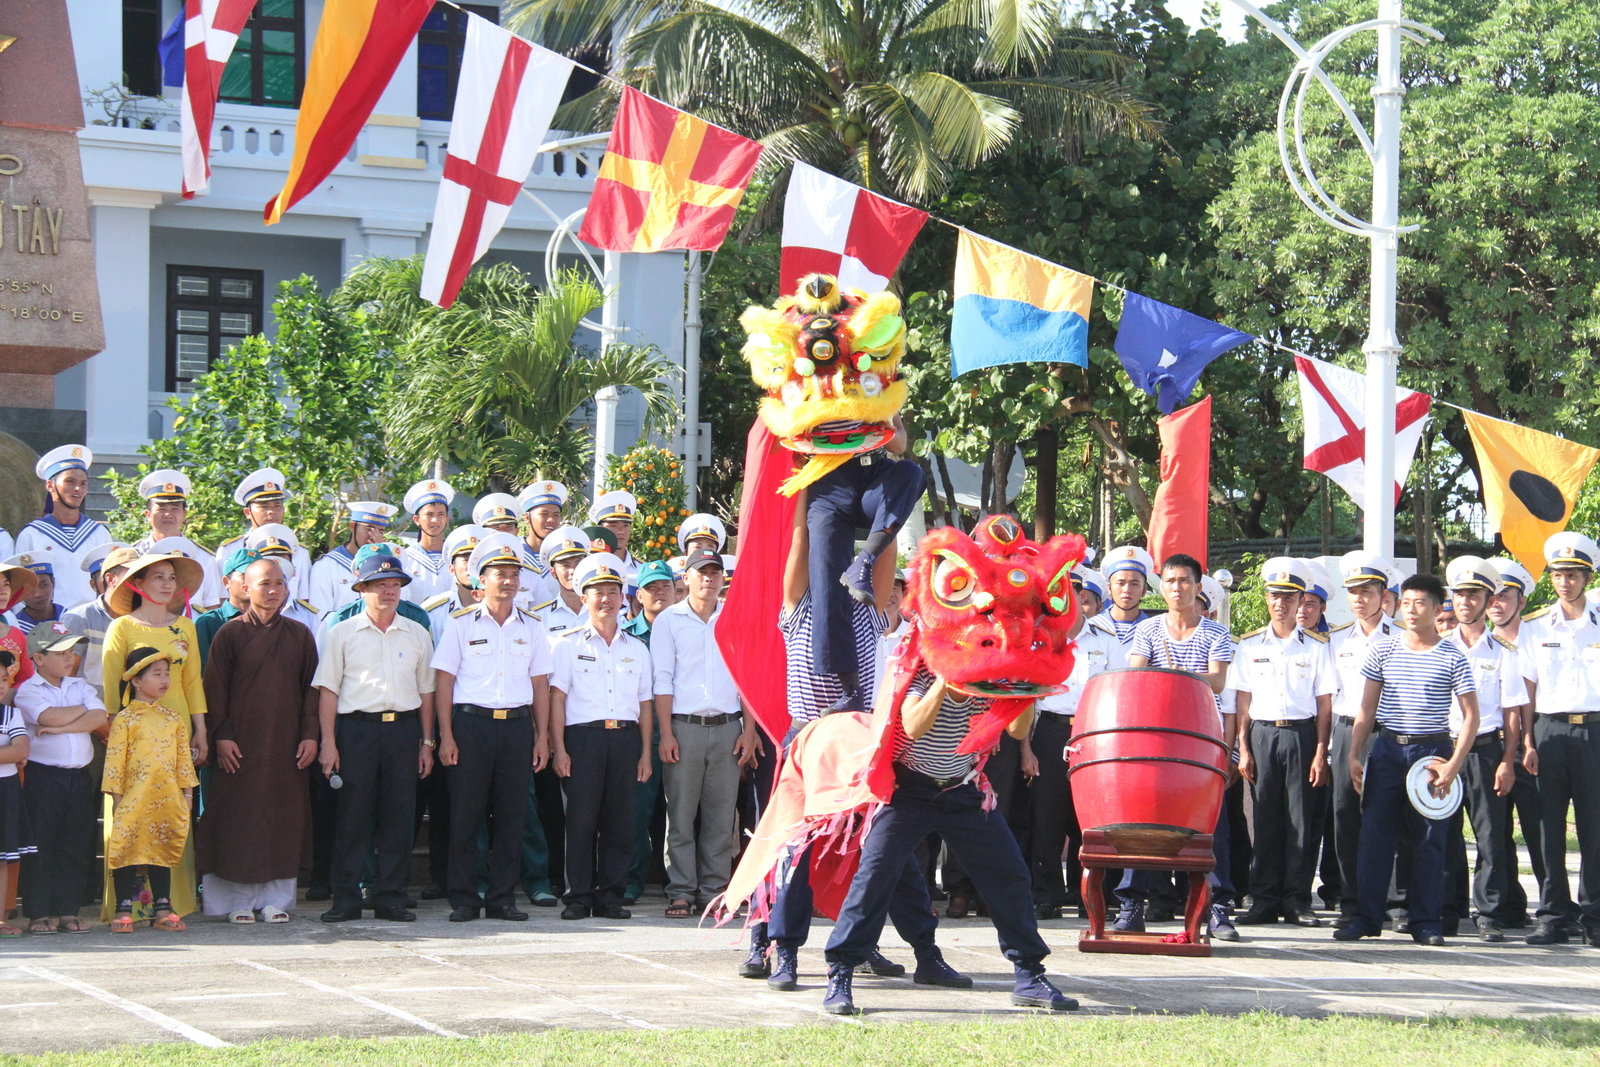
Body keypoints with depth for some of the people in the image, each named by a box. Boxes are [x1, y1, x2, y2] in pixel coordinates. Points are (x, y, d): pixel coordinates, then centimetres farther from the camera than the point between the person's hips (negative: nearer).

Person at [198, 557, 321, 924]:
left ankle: (276, 898, 8)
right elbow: (216, 687, 0)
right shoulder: (230, 633, 2)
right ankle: (239, 900, 3)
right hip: (241, 744, -3)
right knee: (239, 816, -3)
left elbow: (311, 687, 10)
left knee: (285, 816, 1)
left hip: (287, 743, 3)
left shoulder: (299, 635, 10)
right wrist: (221, 735, -8)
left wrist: (310, 734, 1)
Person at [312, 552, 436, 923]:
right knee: (352, 815, -3)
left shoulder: (417, 635, 13)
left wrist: (426, 742, 10)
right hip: (356, 726, -2)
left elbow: (425, 691, 15)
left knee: (398, 816, 2)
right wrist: (328, 742, -6)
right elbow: (328, 690, 2)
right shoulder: (342, 634, 5)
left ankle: (391, 897, 9)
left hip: (404, 728, 2)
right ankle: (345, 898, 3)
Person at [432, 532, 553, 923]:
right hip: (471, 723, -3)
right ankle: (464, 899, 3)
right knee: (465, 814, -3)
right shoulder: (462, 623, 4)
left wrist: (542, 736, 6)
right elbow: (444, 680, 1)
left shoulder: (532, 627, 12)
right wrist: (446, 736, -7)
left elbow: (540, 684, 13)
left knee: (512, 816, 3)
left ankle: (503, 897, 10)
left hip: (517, 725, 3)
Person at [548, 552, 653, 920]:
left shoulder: (636, 649, 16)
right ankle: (579, 896, 1)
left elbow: (644, 704, 16)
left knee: (620, 820, 1)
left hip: (625, 738, 3)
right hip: (582, 738, -3)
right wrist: (559, 748, -8)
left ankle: (611, 896, 7)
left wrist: (645, 752, 8)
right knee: (581, 819, -5)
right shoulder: (569, 645, 7)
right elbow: (557, 698, 1)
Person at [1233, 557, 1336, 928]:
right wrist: (1243, 748, 0)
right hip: (1262, 734, 1)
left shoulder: (1316, 646, 6)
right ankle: (1264, 901, 4)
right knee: (1265, 820, 0)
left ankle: (1297, 900, 3)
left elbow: (1324, 703, 4)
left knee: (1302, 820, -2)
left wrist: (1321, 752, -4)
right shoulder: (1249, 646, 10)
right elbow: (1242, 701, 9)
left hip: (1301, 734, -1)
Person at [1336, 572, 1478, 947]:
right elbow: (1367, 708, 9)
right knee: (1374, 835, 0)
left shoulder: (1451, 657, -2)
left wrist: (1453, 765, -10)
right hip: (1387, 750, 2)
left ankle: (1427, 922, 7)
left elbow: (1471, 715, -1)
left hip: (1431, 751, -2)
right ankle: (1366, 916, 6)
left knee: (1430, 839, 1)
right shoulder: (1382, 651, 6)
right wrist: (1354, 756, 1)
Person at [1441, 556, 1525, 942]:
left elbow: (1512, 711, 3)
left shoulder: (1502, 652, 6)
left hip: (1485, 751, -2)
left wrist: (1507, 761, -6)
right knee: (1445, 834, 3)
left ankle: (1490, 916, 1)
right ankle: (1449, 911, 12)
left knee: (1491, 835, -3)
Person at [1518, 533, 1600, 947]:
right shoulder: (1534, 628, 10)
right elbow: (1528, 690, 8)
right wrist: (1528, 742, -1)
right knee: (1549, 827, 0)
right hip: (1550, 730, 1)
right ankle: (1554, 915, 5)